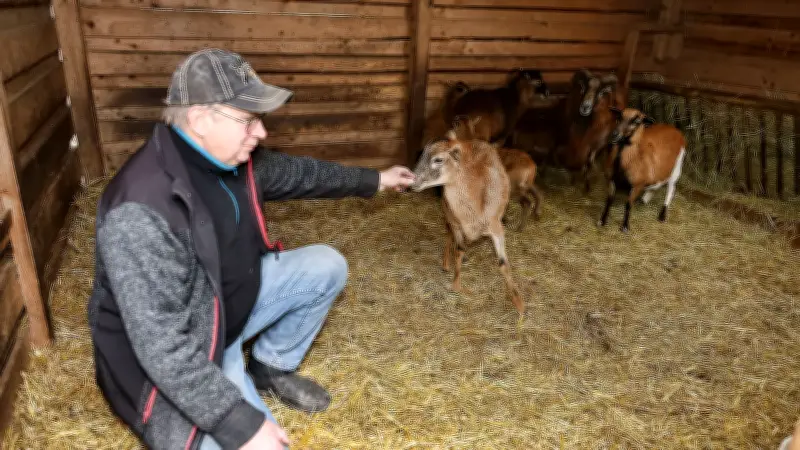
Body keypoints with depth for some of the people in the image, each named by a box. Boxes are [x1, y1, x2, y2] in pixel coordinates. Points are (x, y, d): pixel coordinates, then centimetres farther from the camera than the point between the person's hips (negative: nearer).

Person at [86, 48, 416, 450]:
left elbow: (296, 172, 11)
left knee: (326, 266, 4)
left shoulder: (233, 157, -8)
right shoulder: (142, 212, -34)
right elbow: (163, 347, -34)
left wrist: (373, 180, 20)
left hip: (236, 302, 8)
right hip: (175, 359, -8)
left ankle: (270, 368, 19)